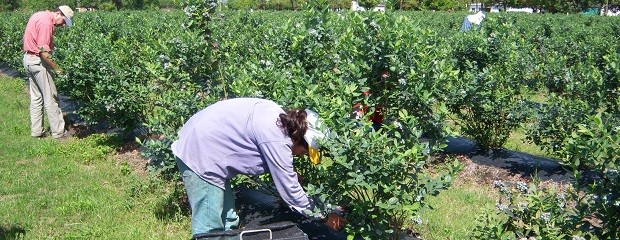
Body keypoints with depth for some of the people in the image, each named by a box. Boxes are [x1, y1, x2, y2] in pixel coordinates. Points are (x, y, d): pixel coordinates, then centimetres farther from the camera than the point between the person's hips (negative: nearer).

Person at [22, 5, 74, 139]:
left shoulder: (39, 15, 11)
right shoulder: (46, 22, -20)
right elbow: (44, 51, -24)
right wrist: (57, 69, -16)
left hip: (28, 58, 10)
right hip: (38, 62, -10)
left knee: (36, 97, 15)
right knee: (51, 98, -2)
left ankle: (36, 131, 20)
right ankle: (58, 132, 5)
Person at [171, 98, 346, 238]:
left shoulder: (281, 118, 3)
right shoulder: (276, 140, -23)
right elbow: (289, 189, -16)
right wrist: (323, 216, -5)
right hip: (200, 155, -10)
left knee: (228, 222, 13)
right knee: (210, 230, -8)